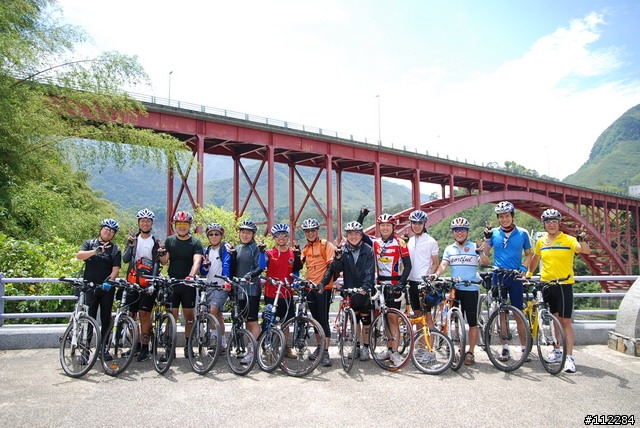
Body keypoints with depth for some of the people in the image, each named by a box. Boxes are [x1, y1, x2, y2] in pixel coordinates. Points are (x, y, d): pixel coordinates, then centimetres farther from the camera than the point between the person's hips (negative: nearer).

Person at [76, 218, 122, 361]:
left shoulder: (115, 249, 6)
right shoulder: (90, 243, 8)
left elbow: (116, 269, -4)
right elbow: (79, 255, -12)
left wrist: (109, 281, -23)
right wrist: (95, 251, -30)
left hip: (107, 288, 1)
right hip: (90, 286, -1)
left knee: (106, 319, 4)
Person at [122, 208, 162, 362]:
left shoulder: (155, 242, 4)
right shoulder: (133, 239, 12)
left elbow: (156, 263, -3)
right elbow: (125, 259, 1)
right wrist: (131, 245, -14)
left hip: (148, 282, -3)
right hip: (132, 282, 3)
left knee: (144, 314, -6)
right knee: (131, 314, 4)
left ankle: (145, 348, 1)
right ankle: (136, 344, 18)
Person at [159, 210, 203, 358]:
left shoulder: (195, 242, -1)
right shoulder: (169, 240, 7)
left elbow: (197, 261, -16)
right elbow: (164, 261, 1)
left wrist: (191, 276, -33)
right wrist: (161, 254, -22)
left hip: (188, 285, -1)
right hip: (172, 283, 1)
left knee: (189, 315, 7)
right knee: (171, 315, 1)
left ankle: (188, 344, 19)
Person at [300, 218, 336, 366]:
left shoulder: (326, 245, -7)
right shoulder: (306, 248, 13)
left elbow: (331, 266, -14)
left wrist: (323, 283, -25)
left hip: (324, 288, -6)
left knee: (323, 319, -8)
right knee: (316, 319, 14)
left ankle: (326, 352, -5)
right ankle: (319, 347, 25)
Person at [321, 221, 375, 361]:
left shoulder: (368, 250, -6)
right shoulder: (343, 250, 1)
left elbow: (370, 272, -13)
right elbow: (335, 269, -8)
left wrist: (365, 287, -26)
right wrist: (338, 257, -25)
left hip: (364, 291, -2)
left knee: (366, 319, 5)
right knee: (354, 319, 12)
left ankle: (365, 347, 18)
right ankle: (356, 346, 26)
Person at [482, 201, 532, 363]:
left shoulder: (522, 233, 1)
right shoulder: (494, 233, 3)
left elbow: (529, 254, 9)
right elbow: (485, 253, 3)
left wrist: (524, 267, -7)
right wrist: (487, 238, -10)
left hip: (515, 278, -1)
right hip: (498, 277, 1)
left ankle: (524, 348, 13)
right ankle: (505, 348, 16)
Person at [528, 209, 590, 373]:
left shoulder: (568, 240, -7)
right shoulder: (541, 242, 6)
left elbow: (586, 251, -23)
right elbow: (535, 258, 22)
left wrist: (581, 240, -41)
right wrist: (528, 274, 20)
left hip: (564, 285, -4)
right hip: (546, 285, 4)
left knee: (565, 322, -4)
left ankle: (569, 357, 1)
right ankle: (557, 350, 28)